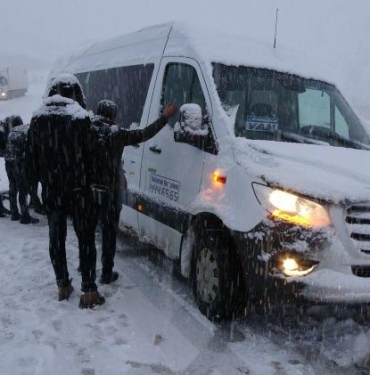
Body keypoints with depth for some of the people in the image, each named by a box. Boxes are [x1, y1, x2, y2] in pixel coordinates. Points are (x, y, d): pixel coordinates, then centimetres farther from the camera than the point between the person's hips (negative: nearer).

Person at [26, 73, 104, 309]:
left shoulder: (38, 119, 5)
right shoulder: (80, 117, -12)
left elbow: (32, 155, 9)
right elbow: (88, 154, -11)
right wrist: (88, 179, 2)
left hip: (50, 190, 5)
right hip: (77, 189, -5)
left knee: (56, 237, 14)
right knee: (86, 237, 2)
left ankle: (63, 286, 23)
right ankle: (89, 291, 3)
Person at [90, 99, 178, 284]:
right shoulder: (116, 134, -10)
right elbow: (144, 134, -11)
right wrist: (165, 117, -7)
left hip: (89, 189, 4)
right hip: (110, 191, -4)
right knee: (109, 231, 4)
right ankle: (107, 273, 9)